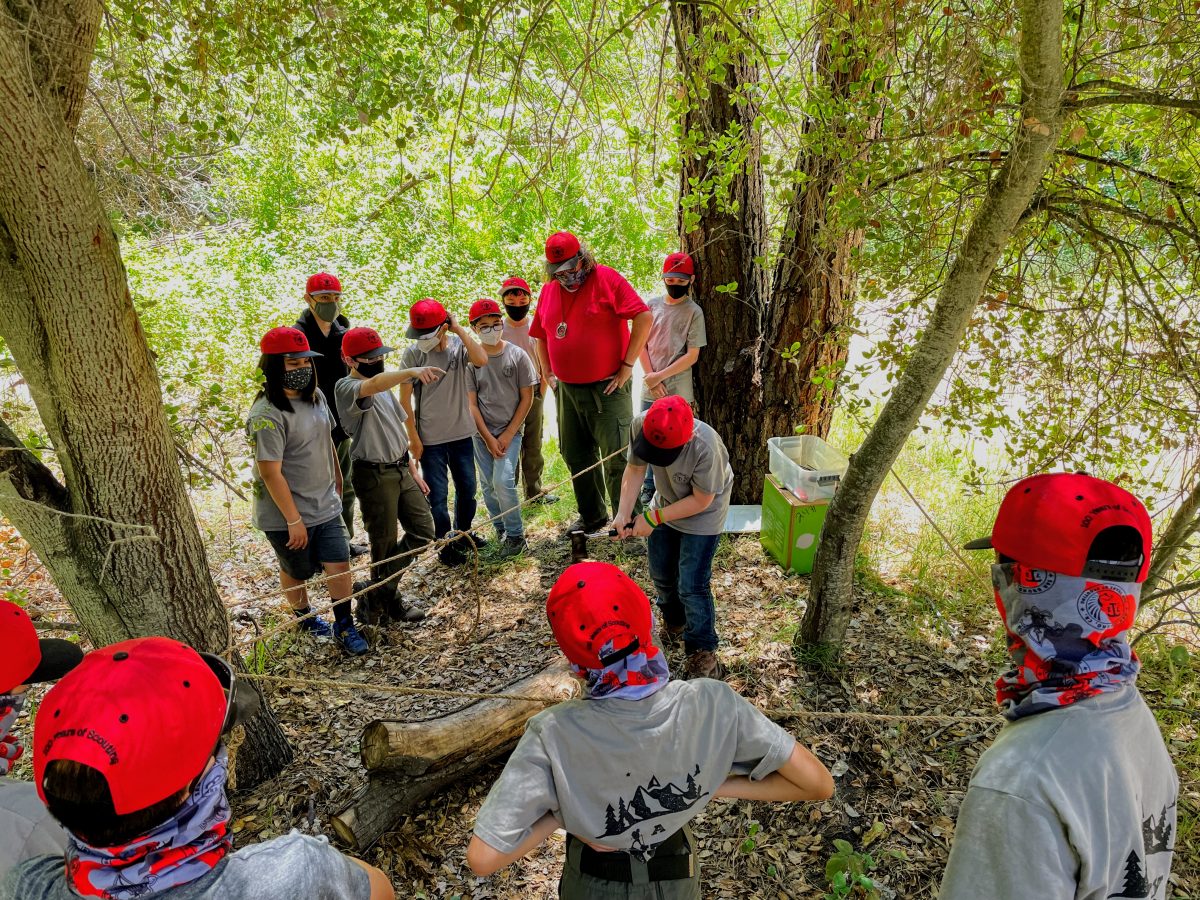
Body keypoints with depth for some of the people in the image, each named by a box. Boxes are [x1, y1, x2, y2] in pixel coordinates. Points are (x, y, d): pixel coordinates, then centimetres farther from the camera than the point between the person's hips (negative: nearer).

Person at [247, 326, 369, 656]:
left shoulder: (316, 397, 0)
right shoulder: (267, 415, -24)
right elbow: (270, 472, -24)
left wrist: (337, 481, 21)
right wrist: (294, 520, -21)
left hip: (325, 506, 6)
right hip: (287, 515, -5)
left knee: (339, 565, 2)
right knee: (297, 572, 16)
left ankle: (344, 626, 20)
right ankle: (303, 616, 43)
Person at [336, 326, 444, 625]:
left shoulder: (383, 387, 13)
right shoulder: (346, 388, -16)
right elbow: (373, 385, -40)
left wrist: (413, 470, 16)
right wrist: (412, 372, -57)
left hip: (401, 469, 9)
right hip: (374, 475, -8)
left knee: (423, 531, 10)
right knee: (385, 545, 4)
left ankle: (377, 596, 23)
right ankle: (387, 601, 27)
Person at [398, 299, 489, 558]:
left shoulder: (459, 346, -6)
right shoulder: (412, 353, -12)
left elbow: (482, 360, -28)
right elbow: (405, 399, -8)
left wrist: (459, 329, -22)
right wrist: (413, 438, -9)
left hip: (462, 434, 3)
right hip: (430, 439, -3)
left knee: (467, 487, 17)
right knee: (438, 494, 5)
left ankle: (463, 531, 39)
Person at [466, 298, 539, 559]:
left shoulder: (517, 355, -4)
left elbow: (526, 398, -2)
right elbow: (472, 403, 1)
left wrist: (508, 435, -7)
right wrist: (488, 439, -6)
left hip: (511, 431, -2)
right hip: (483, 434, 2)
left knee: (503, 480, -16)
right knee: (489, 487, 4)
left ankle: (516, 535, -1)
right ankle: (502, 532, 22)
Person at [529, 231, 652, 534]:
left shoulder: (606, 278, -9)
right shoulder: (548, 290, 9)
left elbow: (644, 318, -15)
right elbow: (541, 337, 19)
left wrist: (627, 365, -15)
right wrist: (549, 373, 11)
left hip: (608, 388, -6)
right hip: (567, 391, 6)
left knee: (617, 459, -3)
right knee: (576, 458, 14)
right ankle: (592, 517, 30)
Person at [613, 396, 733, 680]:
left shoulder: (706, 446, -40)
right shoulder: (641, 425, -29)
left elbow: (701, 500, -26)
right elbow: (635, 468, -13)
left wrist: (653, 518, -25)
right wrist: (623, 513, -23)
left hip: (702, 514, -5)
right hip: (665, 503, 5)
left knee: (691, 587, -6)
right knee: (661, 575, 19)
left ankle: (703, 653, 15)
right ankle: (675, 624, 47)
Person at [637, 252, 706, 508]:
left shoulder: (694, 312, -5)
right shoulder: (653, 304, 6)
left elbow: (692, 356, -8)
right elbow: (641, 343, 6)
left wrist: (661, 376, -12)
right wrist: (650, 377, -6)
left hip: (679, 392, -4)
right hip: (650, 390, 4)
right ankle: (649, 488, 30)